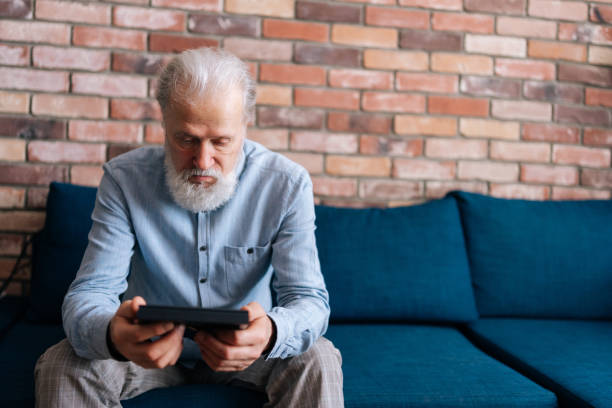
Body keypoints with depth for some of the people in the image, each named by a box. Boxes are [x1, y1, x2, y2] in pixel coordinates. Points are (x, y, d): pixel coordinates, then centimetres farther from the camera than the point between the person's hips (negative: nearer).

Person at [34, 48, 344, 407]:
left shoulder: (287, 185, -16)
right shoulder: (125, 179, -15)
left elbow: (310, 299, -20)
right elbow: (89, 292, -19)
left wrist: (270, 334, -46)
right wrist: (111, 334, -46)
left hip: (243, 350, 0)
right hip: (150, 347, 1)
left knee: (318, 362, -27)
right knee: (60, 367, -24)